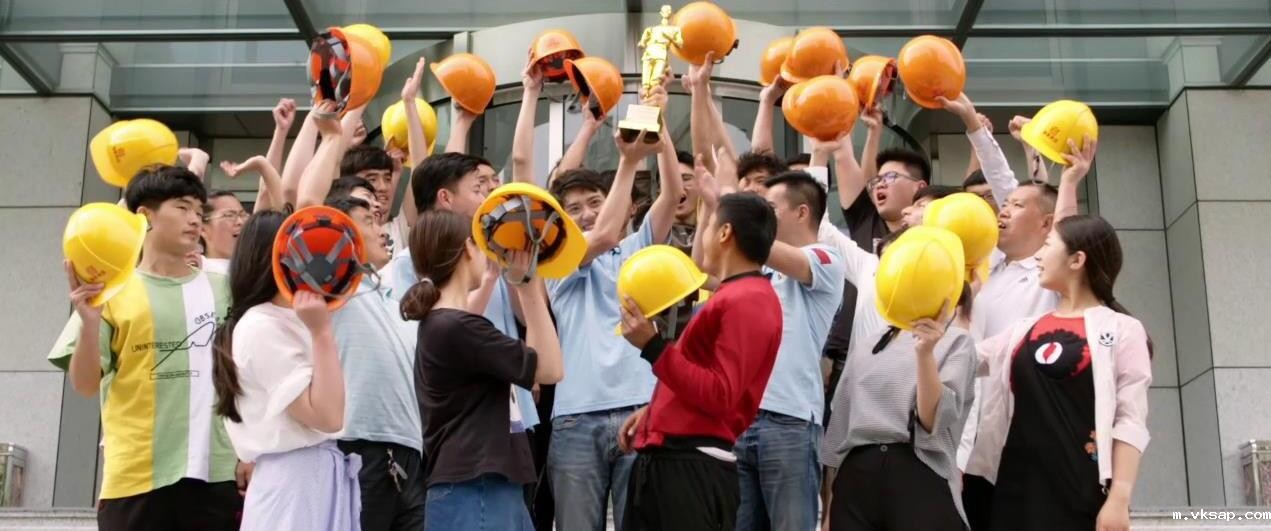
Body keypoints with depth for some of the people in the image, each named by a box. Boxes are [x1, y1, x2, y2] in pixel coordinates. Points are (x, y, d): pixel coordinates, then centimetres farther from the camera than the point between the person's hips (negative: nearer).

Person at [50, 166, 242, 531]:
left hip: (218, 473, 2)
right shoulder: (113, 290, 1)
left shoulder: (221, 288, 9)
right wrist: (90, 322, -16)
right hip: (136, 477, -2)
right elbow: (85, 385, -1)